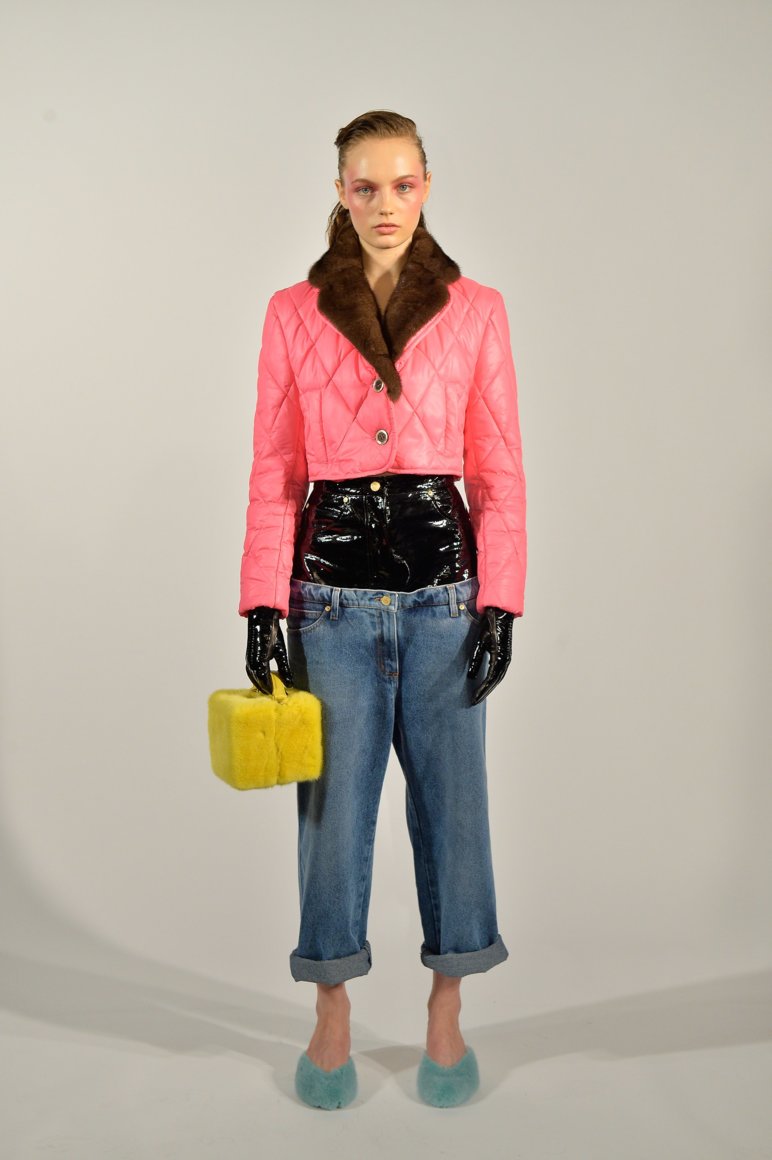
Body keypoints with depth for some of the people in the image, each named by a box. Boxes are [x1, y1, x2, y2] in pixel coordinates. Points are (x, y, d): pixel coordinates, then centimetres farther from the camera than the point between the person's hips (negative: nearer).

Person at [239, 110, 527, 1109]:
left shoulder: (476, 311, 4)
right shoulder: (293, 313, 5)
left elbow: (499, 470, 3)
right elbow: (274, 472, 3)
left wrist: (500, 601, -4)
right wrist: (263, 604, -4)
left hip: (441, 578, 0)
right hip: (334, 582, 0)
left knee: (450, 787, 6)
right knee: (336, 794, 6)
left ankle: (447, 1014, 24)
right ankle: (332, 1015, 24)